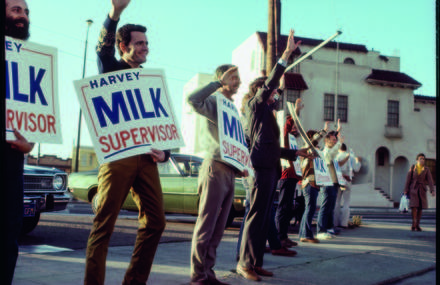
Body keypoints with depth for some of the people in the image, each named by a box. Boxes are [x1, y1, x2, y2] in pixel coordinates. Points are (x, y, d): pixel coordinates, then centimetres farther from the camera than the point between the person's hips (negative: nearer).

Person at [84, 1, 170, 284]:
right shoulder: (112, 69, 10)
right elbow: (104, 47, -13)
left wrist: (163, 152, 2)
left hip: (146, 157, 5)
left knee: (155, 221, 2)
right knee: (104, 224, -7)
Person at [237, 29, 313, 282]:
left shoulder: (267, 113, 26)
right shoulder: (255, 105, 3)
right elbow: (270, 83, -13)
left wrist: (295, 153, 30)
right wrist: (286, 54, -15)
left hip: (271, 169, 9)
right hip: (261, 168, -9)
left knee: (264, 218, 8)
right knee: (256, 215, -9)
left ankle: (256, 263, 12)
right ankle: (245, 263, -4)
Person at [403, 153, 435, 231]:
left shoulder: (426, 170, 2)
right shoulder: (412, 168, 0)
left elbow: (430, 180, -7)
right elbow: (408, 179, -1)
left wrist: (432, 190, -22)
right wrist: (406, 190, -6)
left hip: (422, 190, 2)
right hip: (413, 189, -2)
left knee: (420, 207, 1)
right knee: (414, 206, -14)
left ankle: (417, 225, 10)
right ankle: (414, 223, -2)